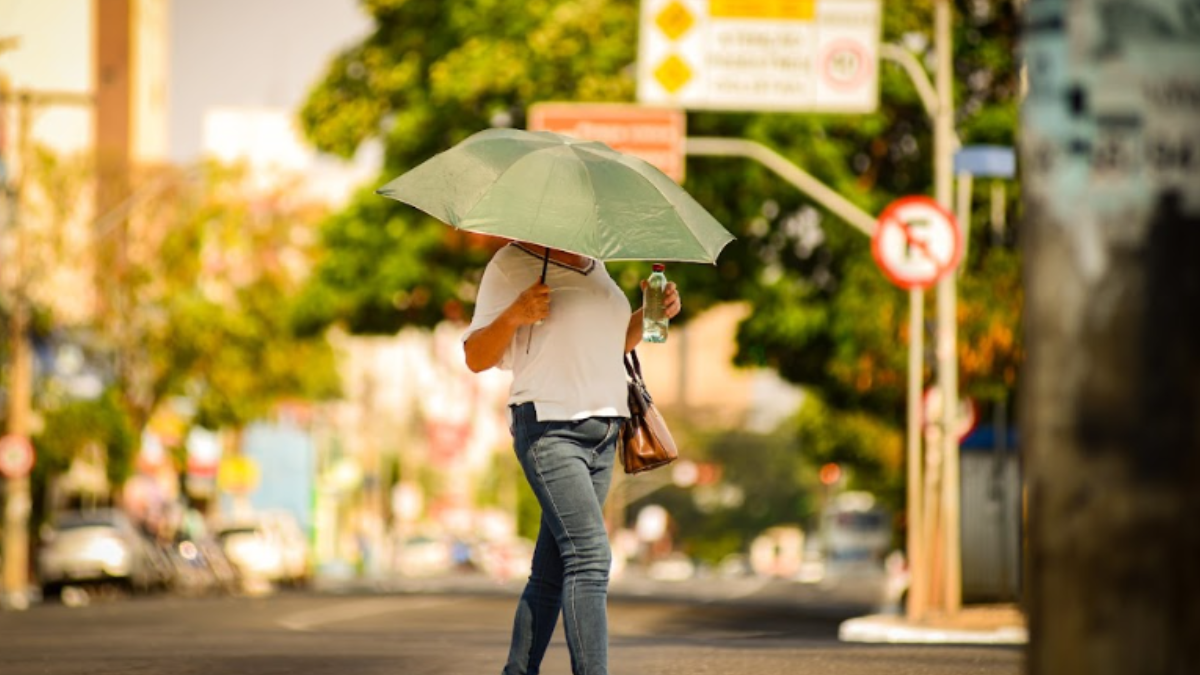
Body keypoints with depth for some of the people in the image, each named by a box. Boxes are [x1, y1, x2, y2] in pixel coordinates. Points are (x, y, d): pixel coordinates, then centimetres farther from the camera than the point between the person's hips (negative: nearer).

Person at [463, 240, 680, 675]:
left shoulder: (594, 267, 18)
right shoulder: (510, 264, -3)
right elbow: (476, 358, -4)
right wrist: (513, 315, -22)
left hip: (602, 433, 7)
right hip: (549, 429, -7)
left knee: (553, 570, 8)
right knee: (590, 556, -20)